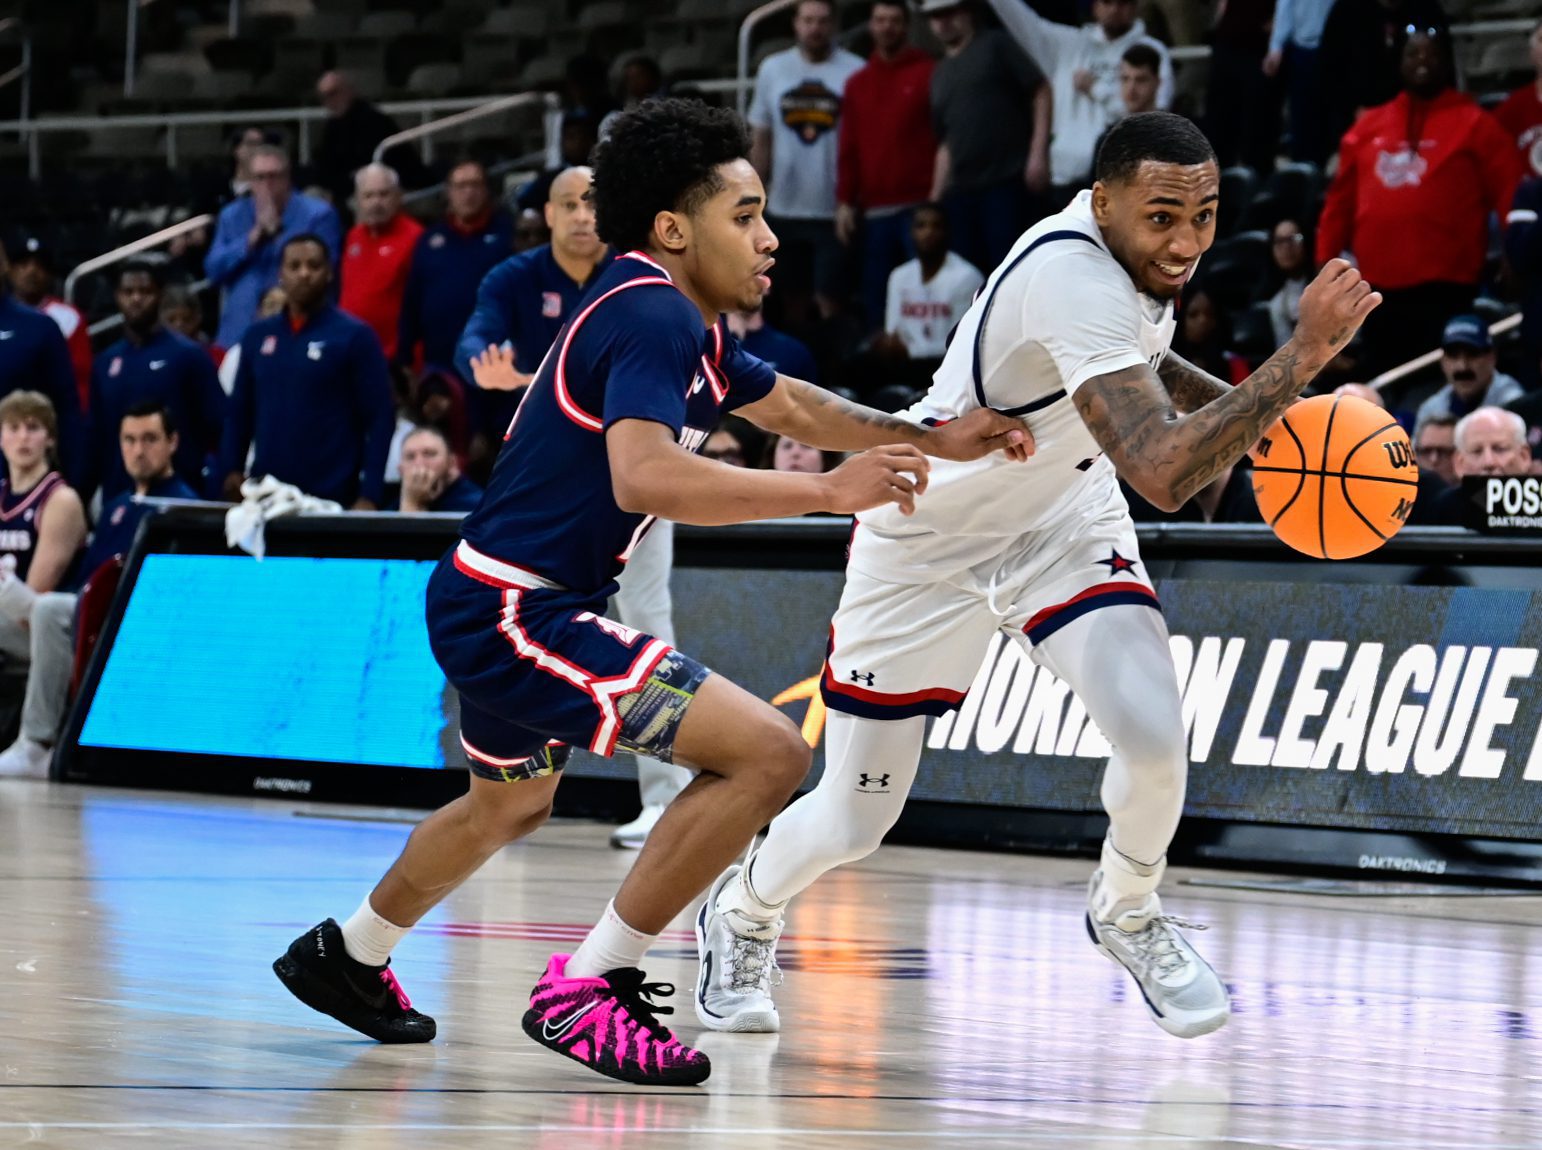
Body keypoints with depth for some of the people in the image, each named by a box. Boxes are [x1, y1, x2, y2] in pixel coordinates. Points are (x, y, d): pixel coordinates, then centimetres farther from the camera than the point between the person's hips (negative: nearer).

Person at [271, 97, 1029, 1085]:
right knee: (768, 752, -19)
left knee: (509, 806, 36)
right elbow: (645, 476, -36)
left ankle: (348, 957, 57)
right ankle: (587, 992, -13)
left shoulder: (685, 325, 12)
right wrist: (829, 491, -34)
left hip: (496, 608, 11)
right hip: (515, 614, -11)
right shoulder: (651, 317, -19)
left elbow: (792, 405, 28)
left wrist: (933, 440, 15)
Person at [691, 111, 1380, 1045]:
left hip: (1062, 513, 6)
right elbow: (1164, 473, -48)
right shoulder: (1075, 280, -37)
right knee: (853, 826, 5)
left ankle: (1128, 913, 12)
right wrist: (1303, 356, -49)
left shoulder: (1133, 247, -11)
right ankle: (744, 913, 40)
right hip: (929, 537, -6)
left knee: (1155, 731, -20)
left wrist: (1239, 406, 0)